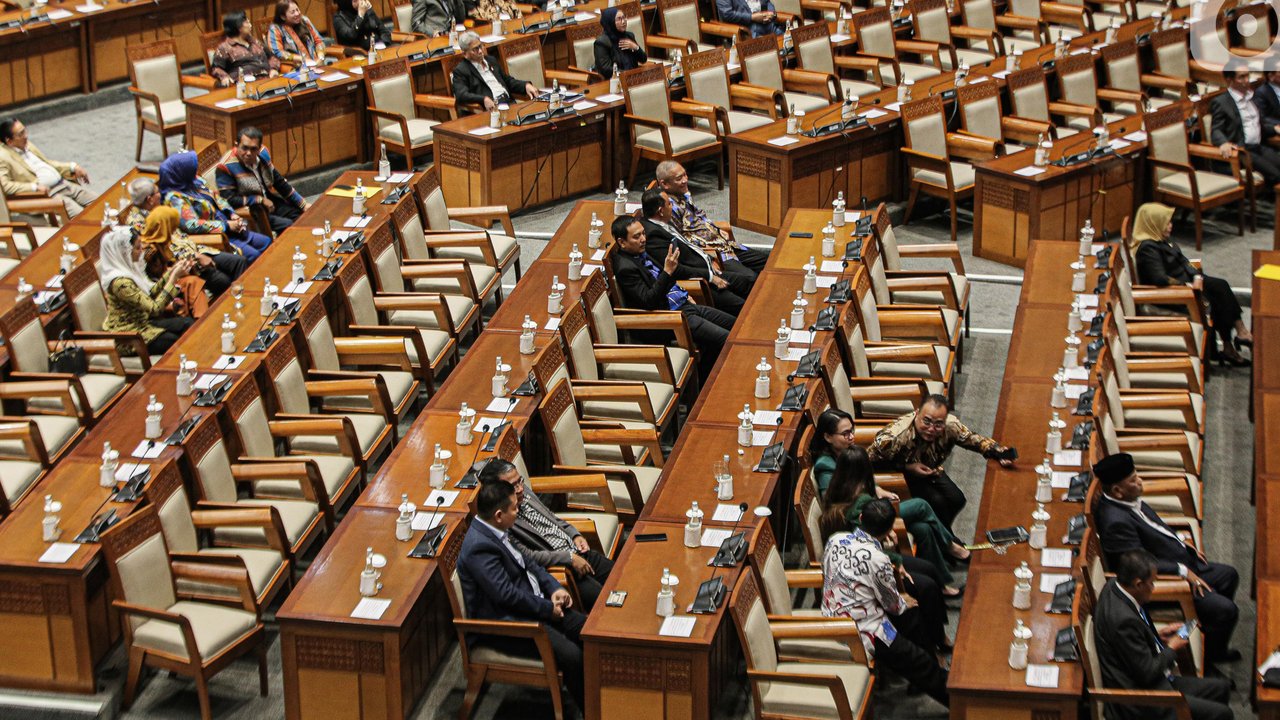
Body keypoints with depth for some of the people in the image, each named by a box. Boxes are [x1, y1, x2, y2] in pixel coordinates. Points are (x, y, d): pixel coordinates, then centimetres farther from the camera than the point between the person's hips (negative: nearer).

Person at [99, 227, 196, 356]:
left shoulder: (127, 268, -1)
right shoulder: (120, 282, -29)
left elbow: (150, 293, 9)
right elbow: (154, 308, -27)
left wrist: (171, 272, -3)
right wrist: (174, 277, -24)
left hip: (140, 322, 9)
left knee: (189, 324, -2)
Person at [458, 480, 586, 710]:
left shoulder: (496, 530, 5)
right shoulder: (479, 547, -25)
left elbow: (526, 562, 18)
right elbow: (507, 595, -25)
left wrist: (554, 588, 3)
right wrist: (548, 608, -14)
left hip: (534, 605, 10)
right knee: (572, 656, -23)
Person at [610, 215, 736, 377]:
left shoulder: (640, 254, 11)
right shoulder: (625, 268, -19)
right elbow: (648, 301, -27)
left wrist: (685, 296, 17)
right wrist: (667, 272, -30)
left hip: (684, 305, 10)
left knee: (733, 324, 14)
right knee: (727, 340, -18)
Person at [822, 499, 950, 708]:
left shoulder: (836, 540, -6)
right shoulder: (878, 560, -25)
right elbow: (893, 604, -8)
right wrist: (903, 603, 15)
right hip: (862, 635, -8)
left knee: (911, 617, 23)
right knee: (923, 665, 6)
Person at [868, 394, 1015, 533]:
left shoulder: (951, 425, -27)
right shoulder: (895, 435, -40)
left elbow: (974, 440, -12)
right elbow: (869, 460, -29)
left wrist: (1001, 453, -30)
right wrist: (907, 467, -31)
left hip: (930, 470, 5)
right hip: (900, 474, -5)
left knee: (957, 500, -8)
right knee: (937, 502, -24)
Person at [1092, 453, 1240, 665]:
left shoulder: (1130, 501, 0)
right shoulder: (1116, 522, -31)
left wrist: (1185, 548, 11)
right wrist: (1183, 571, -23)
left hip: (1182, 566, 11)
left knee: (1229, 575, 22)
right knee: (1225, 609, -17)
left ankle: (1215, 647, 36)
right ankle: (1212, 656, 12)